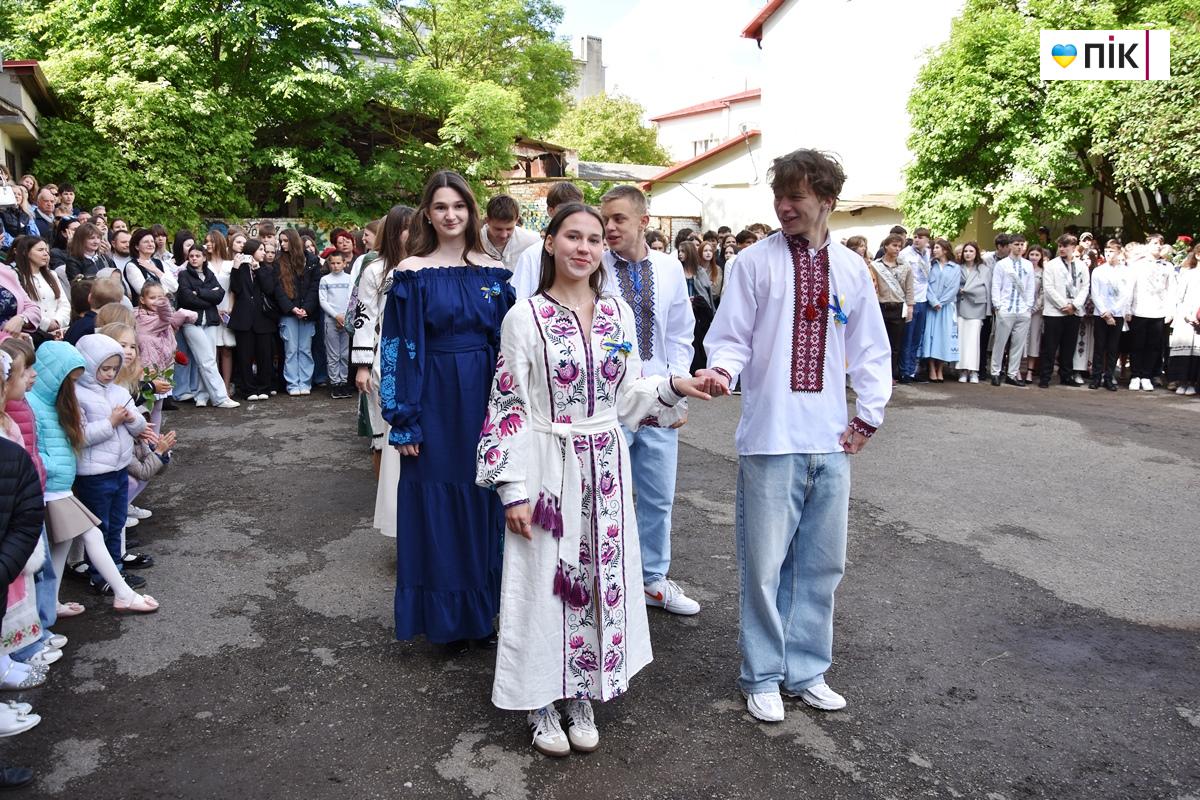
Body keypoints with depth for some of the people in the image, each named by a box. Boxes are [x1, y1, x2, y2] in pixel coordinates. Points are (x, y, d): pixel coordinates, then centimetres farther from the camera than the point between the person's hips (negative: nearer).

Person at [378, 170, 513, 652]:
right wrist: (403, 422, -9)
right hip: (435, 402, -3)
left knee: (484, 502, 10)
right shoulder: (412, 273, -3)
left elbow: (508, 342, 8)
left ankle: (481, 610, 27)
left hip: (486, 400, 3)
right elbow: (400, 350, -4)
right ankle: (445, 618, 21)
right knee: (437, 505, 5)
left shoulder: (493, 273, 5)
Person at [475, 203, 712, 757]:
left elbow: (626, 395, 10)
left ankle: (582, 695, 30)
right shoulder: (525, 316, -8)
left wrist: (673, 388, -8)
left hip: (606, 466, 4)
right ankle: (541, 703, 24)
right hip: (548, 467, -4)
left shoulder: (618, 312, 4)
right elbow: (508, 408, -8)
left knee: (603, 578, 11)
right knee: (546, 581, 5)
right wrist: (514, 491, -12)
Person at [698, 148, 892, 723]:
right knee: (765, 562, 3)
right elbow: (731, 336, -3)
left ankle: (805, 669, 31)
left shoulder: (851, 269, 7)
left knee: (822, 562, 13)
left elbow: (870, 350, 14)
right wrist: (722, 368, -24)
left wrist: (868, 415, 8)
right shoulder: (755, 262, -4)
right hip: (770, 438, -4)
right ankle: (763, 676, 23)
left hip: (831, 439, 4)